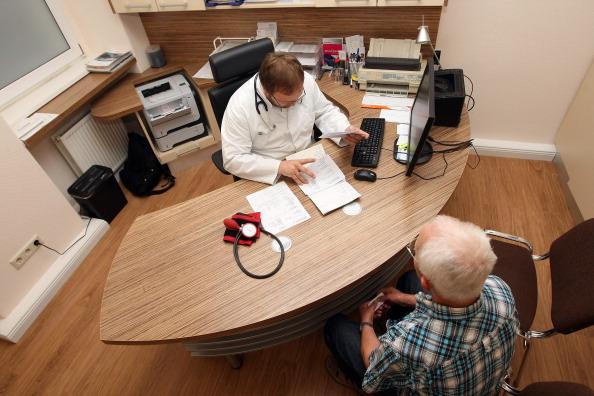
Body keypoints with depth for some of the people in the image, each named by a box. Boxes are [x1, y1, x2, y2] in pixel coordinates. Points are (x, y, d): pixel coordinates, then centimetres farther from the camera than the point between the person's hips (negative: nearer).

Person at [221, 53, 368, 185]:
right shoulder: (240, 106, -23)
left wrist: (345, 129, -14)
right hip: (269, 177, -3)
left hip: (309, 164, 4)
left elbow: (324, 111, 5)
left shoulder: (306, 81, -12)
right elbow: (233, 159, -20)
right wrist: (278, 167, -30)